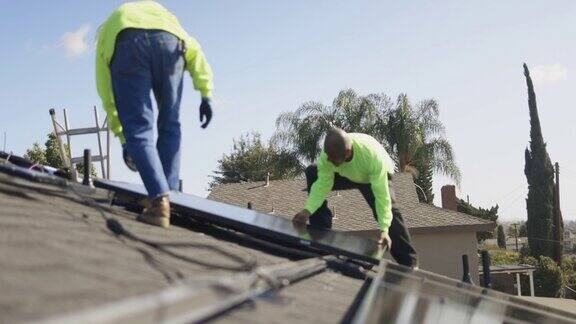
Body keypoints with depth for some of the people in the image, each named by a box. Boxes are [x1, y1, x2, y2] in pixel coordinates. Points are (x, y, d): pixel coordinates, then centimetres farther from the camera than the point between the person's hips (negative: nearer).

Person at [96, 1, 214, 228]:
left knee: (138, 130, 2)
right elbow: (194, 51, 26)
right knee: (169, 127, 15)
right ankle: (169, 198, 10)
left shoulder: (106, 34, 40)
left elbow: (107, 94, 31)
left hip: (127, 44, -1)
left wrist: (123, 139, 34)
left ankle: (160, 203, -12)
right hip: (168, 40, 1)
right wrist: (206, 95, 20)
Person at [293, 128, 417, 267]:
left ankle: (409, 262, -15)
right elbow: (322, 184, -28)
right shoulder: (328, 153, -34)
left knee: (390, 211, -28)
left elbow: (381, 194, -43)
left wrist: (384, 230, -49)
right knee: (312, 172, -19)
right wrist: (307, 210, -42)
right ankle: (321, 234, -11)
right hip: (347, 175, 4)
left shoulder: (373, 156, -44)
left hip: (376, 176, -3)